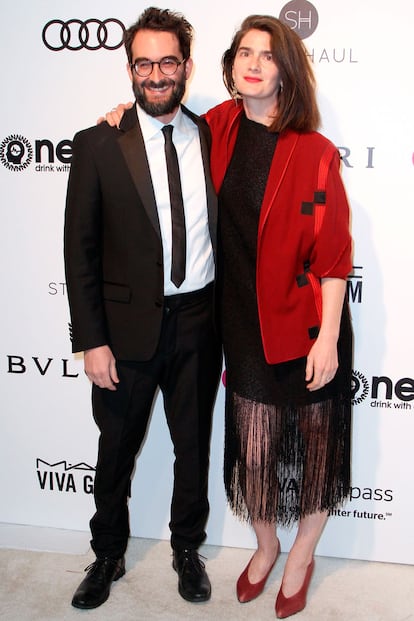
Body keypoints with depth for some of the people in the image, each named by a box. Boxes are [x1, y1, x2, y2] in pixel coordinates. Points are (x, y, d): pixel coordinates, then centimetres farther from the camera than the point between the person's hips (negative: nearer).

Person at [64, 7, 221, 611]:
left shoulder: (213, 139, 1)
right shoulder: (99, 145, -6)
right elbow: (80, 249, -6)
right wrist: (92, 340, -11)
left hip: (199, 321, 2)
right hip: (129, 325, -2)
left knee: (194, 446, 17)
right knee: (117, 448, 16)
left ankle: (187, 548, 42)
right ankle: (108, 554, 41)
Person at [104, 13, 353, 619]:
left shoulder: (315, 153, -12)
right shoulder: (220, 128, 1)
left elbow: (333, 254, -12)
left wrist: (327, 339, -15)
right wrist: (135, 108, 7)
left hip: (307, 323, -3)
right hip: (246, 321, 3)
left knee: (314, 444, 12)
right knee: (253, 445, 12)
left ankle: (302, 555, 38)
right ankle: (265, 545, 41)